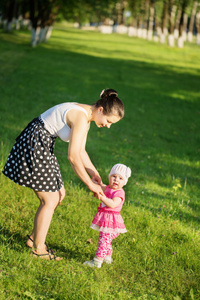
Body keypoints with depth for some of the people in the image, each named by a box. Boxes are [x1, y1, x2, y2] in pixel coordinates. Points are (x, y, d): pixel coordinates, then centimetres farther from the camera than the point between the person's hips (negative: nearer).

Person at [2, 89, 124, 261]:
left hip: (43, 146, 10)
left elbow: (81, 151, 15)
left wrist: (94, 173, 5)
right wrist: (90, 184, -18)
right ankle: (38, 248, 9)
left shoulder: (86, 117, 7)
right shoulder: (80, 118, -24)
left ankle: (34, 238, 25)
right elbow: (73, 157, -25)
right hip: (34, 145, -10)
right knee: (50, 200, -3)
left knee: (59, 193, 13)